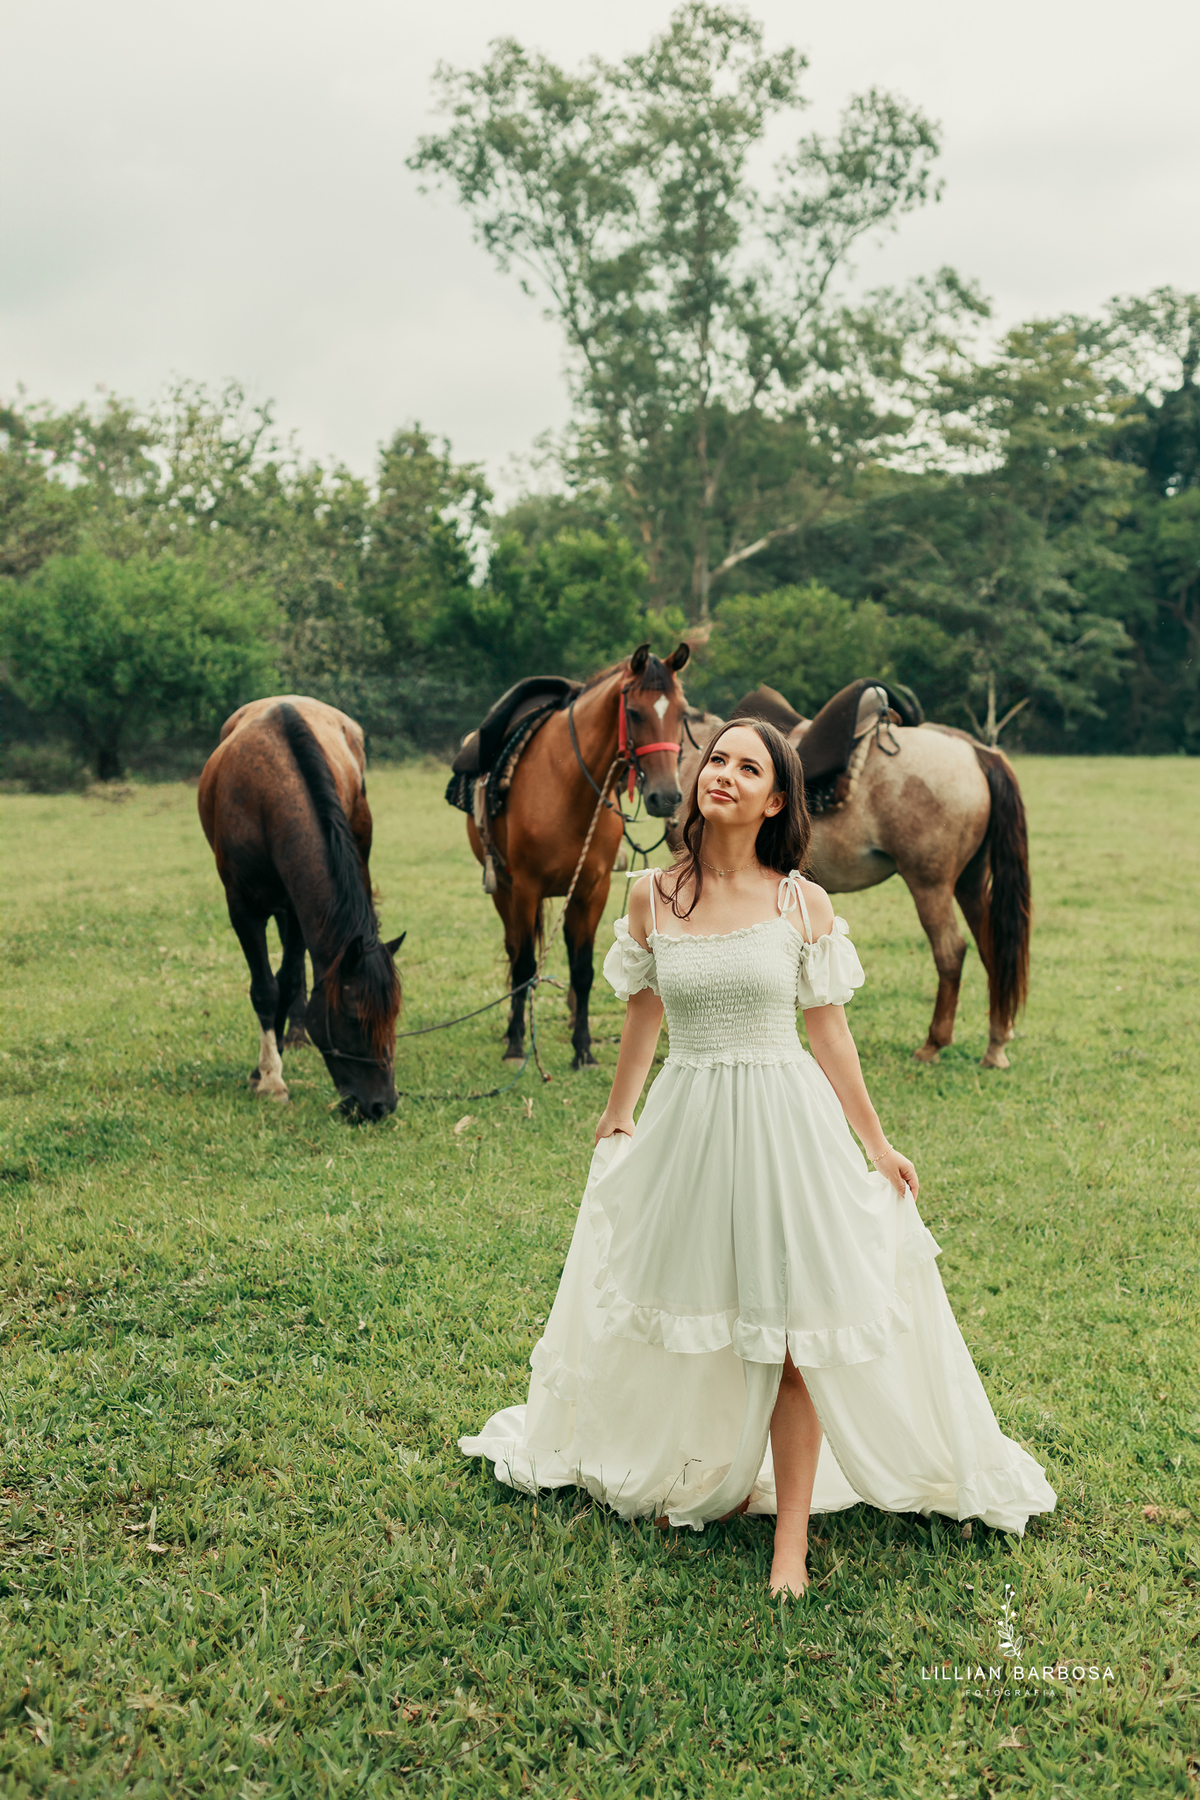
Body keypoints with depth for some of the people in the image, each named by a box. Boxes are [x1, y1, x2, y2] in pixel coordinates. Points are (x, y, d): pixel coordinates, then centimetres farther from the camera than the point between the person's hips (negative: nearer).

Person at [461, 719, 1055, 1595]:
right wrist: (617, 1115, 25)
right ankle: (710, 1479, 39)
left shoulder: (804, 904, -5)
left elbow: (831, 1034, 3)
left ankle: (792, 1540, 15)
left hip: (786, 1121, -2)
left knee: (787, 1333, 2)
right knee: (696, 1315, 14)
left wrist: (877, 1145, 6)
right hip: (687, 1122, 2)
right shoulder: (652, 897, -1)